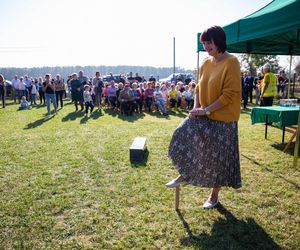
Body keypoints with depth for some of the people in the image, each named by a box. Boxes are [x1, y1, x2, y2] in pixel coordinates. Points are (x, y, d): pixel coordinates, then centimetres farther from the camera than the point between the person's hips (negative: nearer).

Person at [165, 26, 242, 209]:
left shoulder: (231, 62, -16)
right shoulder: (206, 64, 6)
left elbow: (230, 94, -21)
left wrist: (206, 110, -21)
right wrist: (196, 108, -3)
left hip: (222, 120, -6)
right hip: (204, 116, 6)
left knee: (218, 158, 6)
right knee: (183, 135, -10)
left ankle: (214, 196, 27)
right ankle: (184, 175, 11)